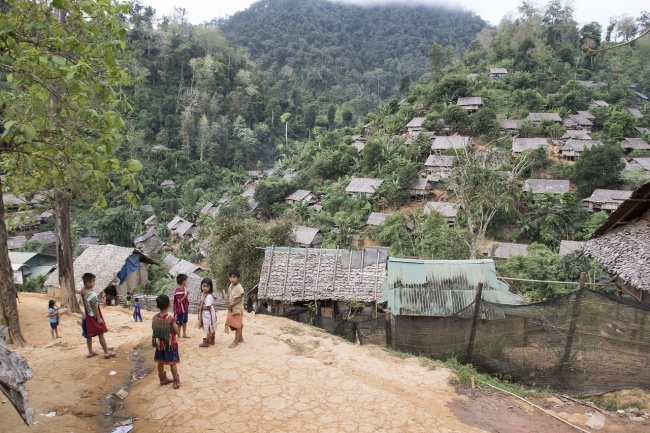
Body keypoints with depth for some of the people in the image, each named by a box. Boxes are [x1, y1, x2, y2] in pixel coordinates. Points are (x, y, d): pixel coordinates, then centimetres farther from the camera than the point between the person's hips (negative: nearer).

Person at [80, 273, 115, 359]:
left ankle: (90, 352, 25)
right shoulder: (92, 294, -25)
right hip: (93, 317, -8)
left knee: (89, 335, 16)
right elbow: (95, 307, -22)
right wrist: (99, 318, -16)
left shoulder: (82, 291, -2)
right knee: (100, 334, 0)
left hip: (87, 316, 8)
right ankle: (106, 352, 6)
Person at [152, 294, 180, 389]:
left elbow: (153, 329, 4)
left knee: (160, 362, 17)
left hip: (159, 344, 5)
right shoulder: (171, 318, -23)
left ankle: (163, 379, 32)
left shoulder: (155, 318, -9)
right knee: (172, 363, 4)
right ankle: (176, 381, 12)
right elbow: (177, 332, -16)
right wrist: (175, 325, 2)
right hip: (170, 344, -4)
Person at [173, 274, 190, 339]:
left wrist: (187, 294, -2)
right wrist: (185, 295, -27)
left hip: (185, 308, 9)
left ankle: (184, 334, 35)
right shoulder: (178, 291, -26)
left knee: (185, 322, 21)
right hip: (180, 309, -9)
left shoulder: (184, 288, 4)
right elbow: (179, 301, -27)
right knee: (179, 324, 4)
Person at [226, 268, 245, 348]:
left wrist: (232, 305, -18)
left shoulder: (239, 287, -21)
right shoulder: (231, 286, 4)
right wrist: (228, 304, -3)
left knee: (237, 325, 3)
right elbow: (229, 295, 13)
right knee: (236, 325, 17)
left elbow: (240, 299, -22)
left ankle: (236, 341, 13)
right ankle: (240, 338, 32)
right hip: (231, 309, 8)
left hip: (237, 309, -8)